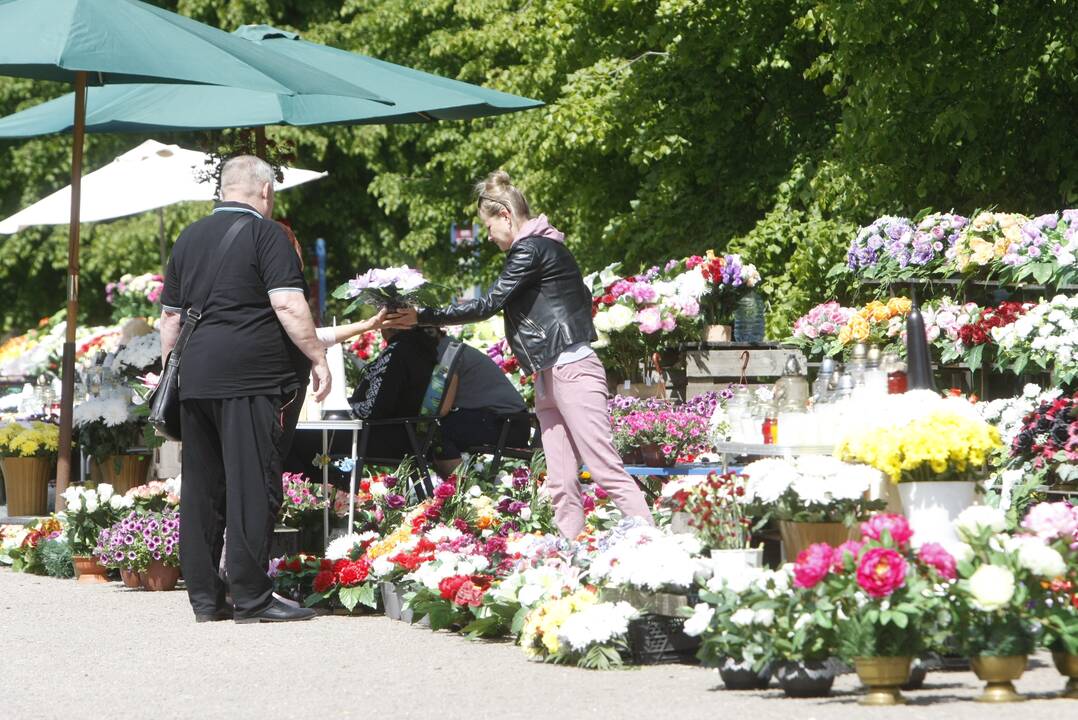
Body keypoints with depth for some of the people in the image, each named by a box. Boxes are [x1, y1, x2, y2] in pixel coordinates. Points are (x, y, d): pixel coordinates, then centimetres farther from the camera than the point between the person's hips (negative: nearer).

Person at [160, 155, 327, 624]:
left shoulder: (190, 238, 16)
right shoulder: (265, 233, -4)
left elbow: (170, 314, 19)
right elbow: (288, 304, -13)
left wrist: (170, 368, 27)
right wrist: (317, 356, -8)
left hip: (196, 375, 7)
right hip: (252, 375, -7)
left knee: (201, 487, 9)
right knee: (251, 485, -6)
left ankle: (204, 598, 12)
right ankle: (251, 599, -7)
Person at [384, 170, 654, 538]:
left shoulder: (531, 249, -11)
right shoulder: (542, 246, 19)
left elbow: (488, 304, -15)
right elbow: (582, 297, 25)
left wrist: (422, 316, -11)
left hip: (570, 369, -10)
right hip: (549, 376, 10)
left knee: (606, 469, -14)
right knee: (561, 481, 3)